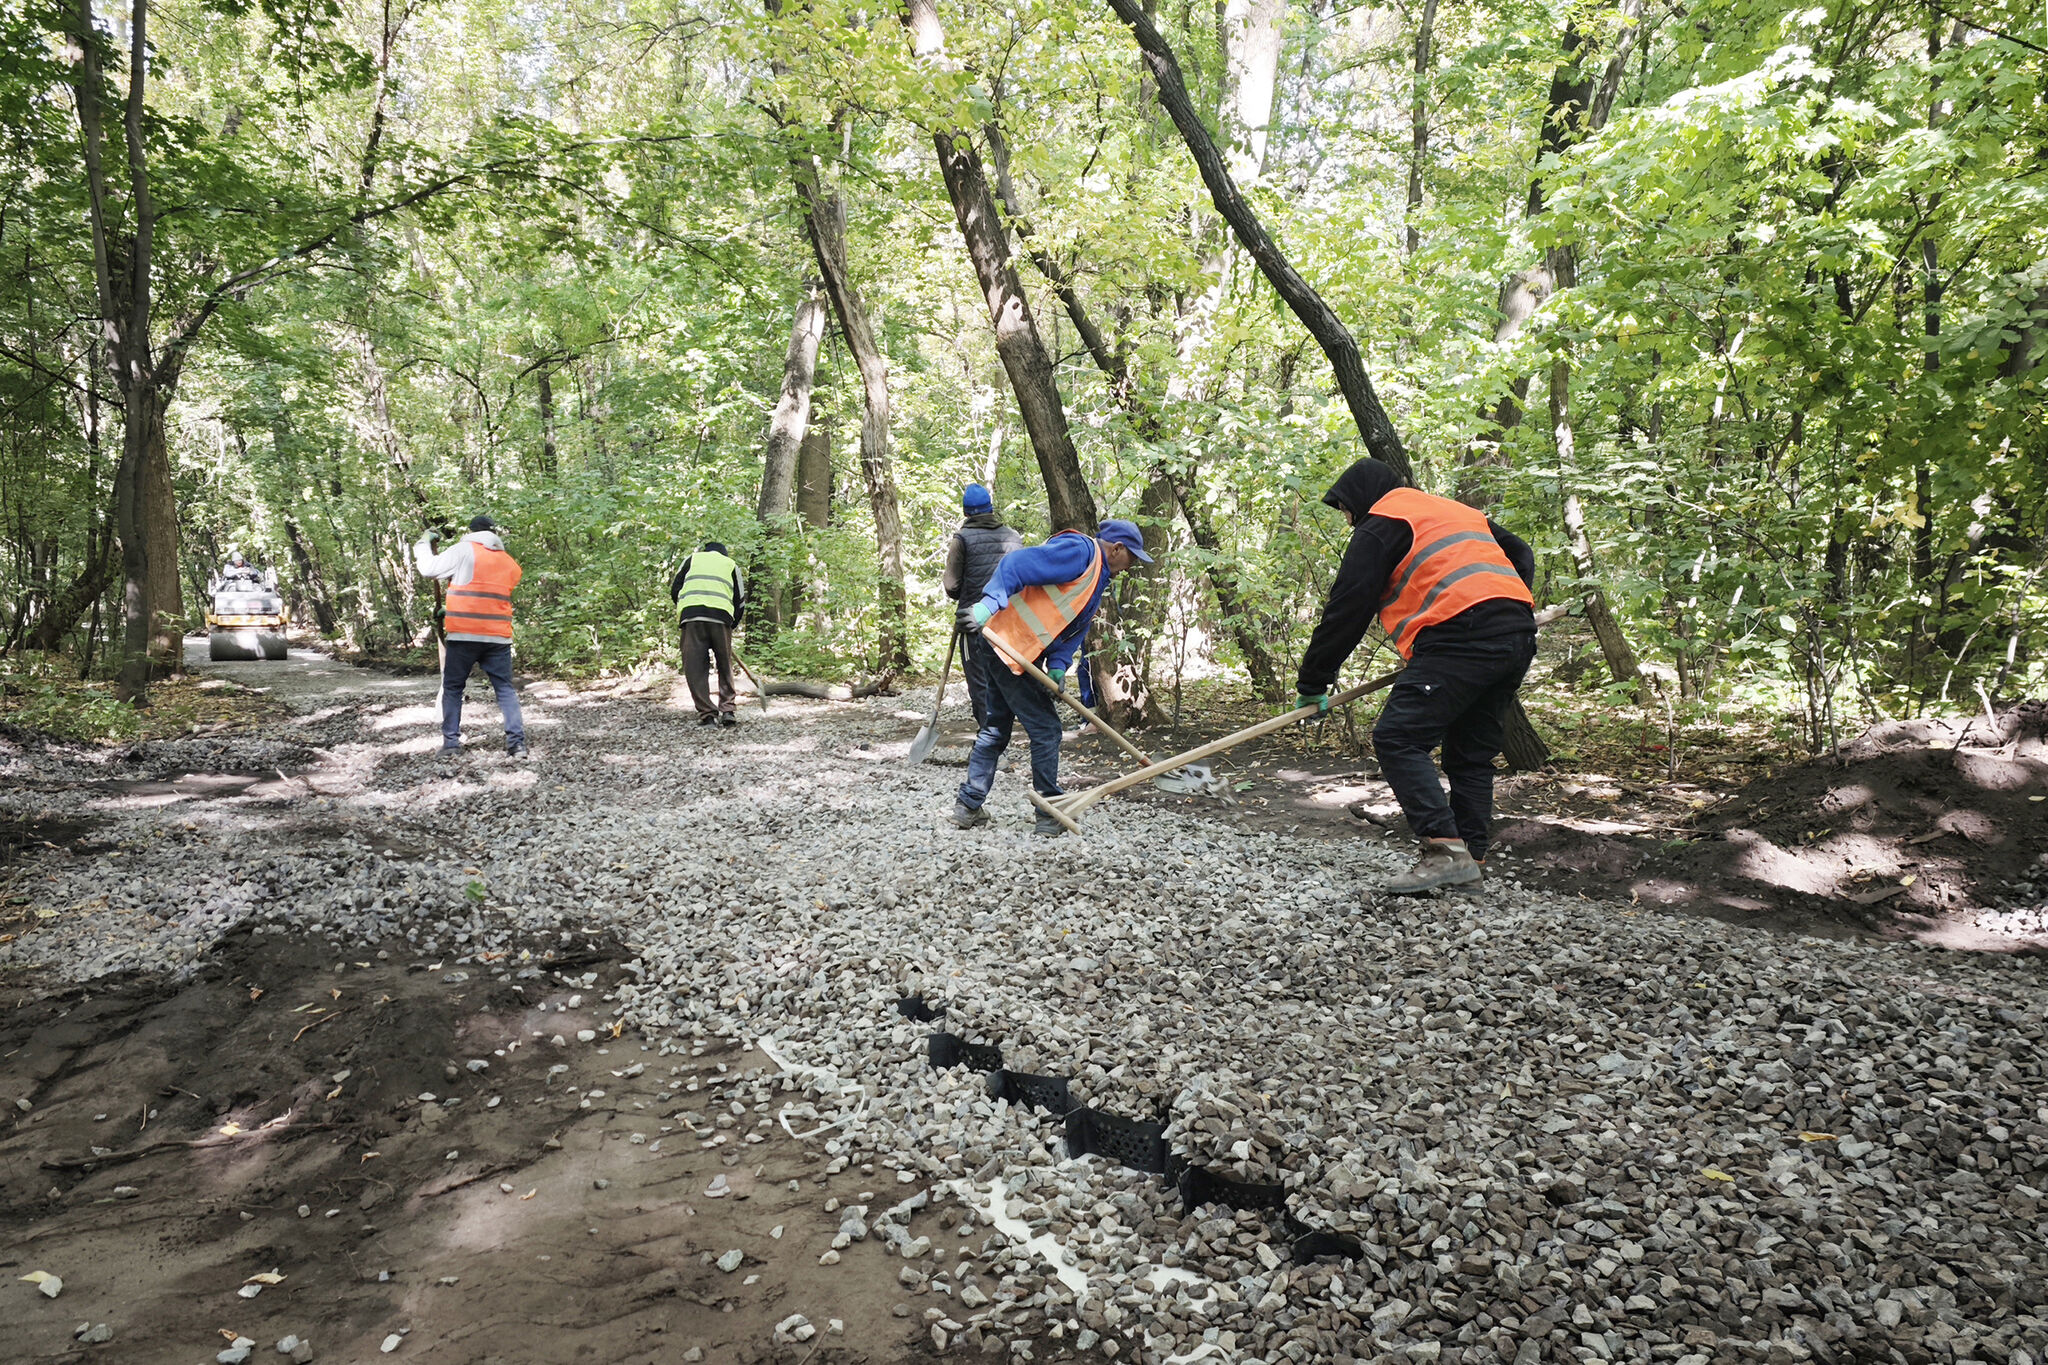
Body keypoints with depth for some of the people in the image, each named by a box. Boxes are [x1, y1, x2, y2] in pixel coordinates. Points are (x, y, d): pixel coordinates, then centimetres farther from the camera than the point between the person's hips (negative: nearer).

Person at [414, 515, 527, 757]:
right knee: (505, 689, 5)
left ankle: (451, 740, 9)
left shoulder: (465, 550, -2)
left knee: (452, 688, 12)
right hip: (498, 636, 3)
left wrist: (423, 545, 20)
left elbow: (430, 569, 1)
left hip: (463, 635, -3)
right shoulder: (510, 563, 13)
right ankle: (517, 742, -6)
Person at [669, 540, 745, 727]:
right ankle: (728, 710, 4)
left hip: (691, 614, 0)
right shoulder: (731, 565, 27)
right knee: (725, 665, 12)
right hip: (721, 615, 1)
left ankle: (707, 714, -3)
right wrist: (733, 626, 30)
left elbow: (674, 590, 20)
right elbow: (740, 601, 20)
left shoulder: (692, 559, 27)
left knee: (695, 666, 2)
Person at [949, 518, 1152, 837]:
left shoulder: (1097, 578, 18)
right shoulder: (1079, 550, -14)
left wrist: (1058, 666, -4)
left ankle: (968, 805, 25)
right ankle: (1050, 816, 7)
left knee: (996, 727, 17)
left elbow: (1075, 628, 12)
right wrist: (991, 602, -36)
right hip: (1009, 644, -11)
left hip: (1003, 647, 11)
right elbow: (1018, 563, -25)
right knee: (1045, 730, -3)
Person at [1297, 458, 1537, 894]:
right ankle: (1470, 856, 14)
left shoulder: (1381, 523, 7)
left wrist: (1312, 683, 5)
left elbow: (1347, 609, 2)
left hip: (1460, 637, -9)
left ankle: (1446, 849, -20)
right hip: (1519, 634, 9)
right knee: (1471, 752, 15)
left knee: (1397, 739, -11)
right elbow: (1521, 553, 37)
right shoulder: (1459, 511, 32)